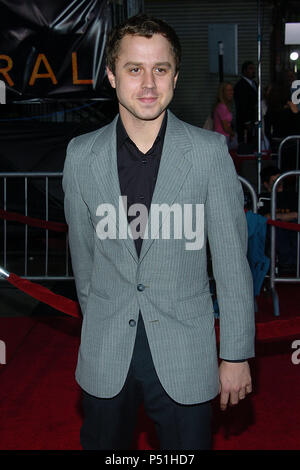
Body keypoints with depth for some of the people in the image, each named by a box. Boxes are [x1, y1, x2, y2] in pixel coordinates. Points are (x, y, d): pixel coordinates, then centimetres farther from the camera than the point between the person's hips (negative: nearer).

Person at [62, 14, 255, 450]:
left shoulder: (210, 151, -7)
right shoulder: (81, 155, -1)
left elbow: (232, 259, -5)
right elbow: (82, 251, 9)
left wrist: (236, 354, -4)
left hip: (185, 356, -2)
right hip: (105, 357, 2)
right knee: (103, 444, 16)